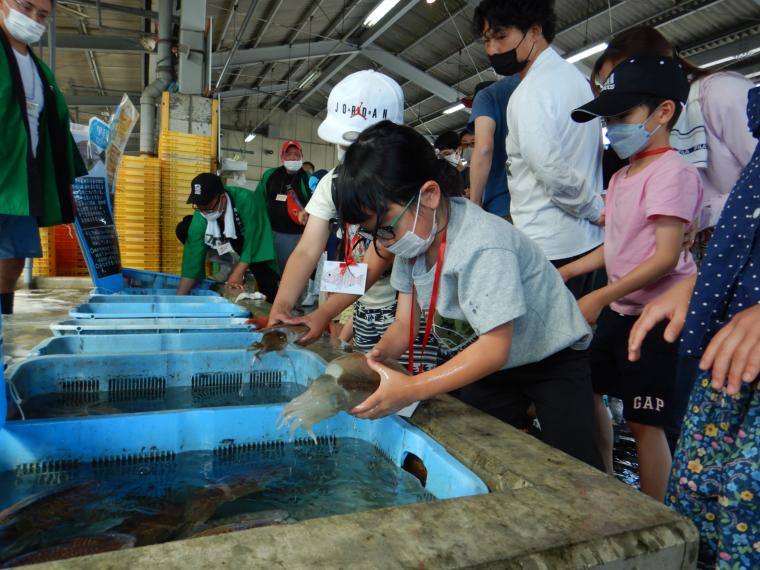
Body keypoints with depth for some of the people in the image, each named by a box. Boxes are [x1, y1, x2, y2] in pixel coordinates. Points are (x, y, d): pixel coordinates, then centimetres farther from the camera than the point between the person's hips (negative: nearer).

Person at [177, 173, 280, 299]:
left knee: (267, 282, -26)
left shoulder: (246, 201, -36)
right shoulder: (200, 218, -25)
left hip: (256, 242, -4)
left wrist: (238, 273, -30)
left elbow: (252, 240, -30)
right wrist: (179, 297, -25)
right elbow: (192, 257, -23)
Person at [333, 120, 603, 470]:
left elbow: (495, 348, -35)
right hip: (487, 364, 6)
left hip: (552, 360, -6)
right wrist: (372, 360, -25)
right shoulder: (413, 237, -10)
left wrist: (412, 389, -40)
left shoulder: (482, 246, -34)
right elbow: (404, 325, -6)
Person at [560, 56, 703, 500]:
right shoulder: (622, 177, 12)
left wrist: (601, 296, -24)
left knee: (645, 421, -1)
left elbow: (667, 257, -21)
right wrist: (567, 272, 9)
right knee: (589, 389, 16)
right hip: (619, 310, 9)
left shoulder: (673, 171, -14)